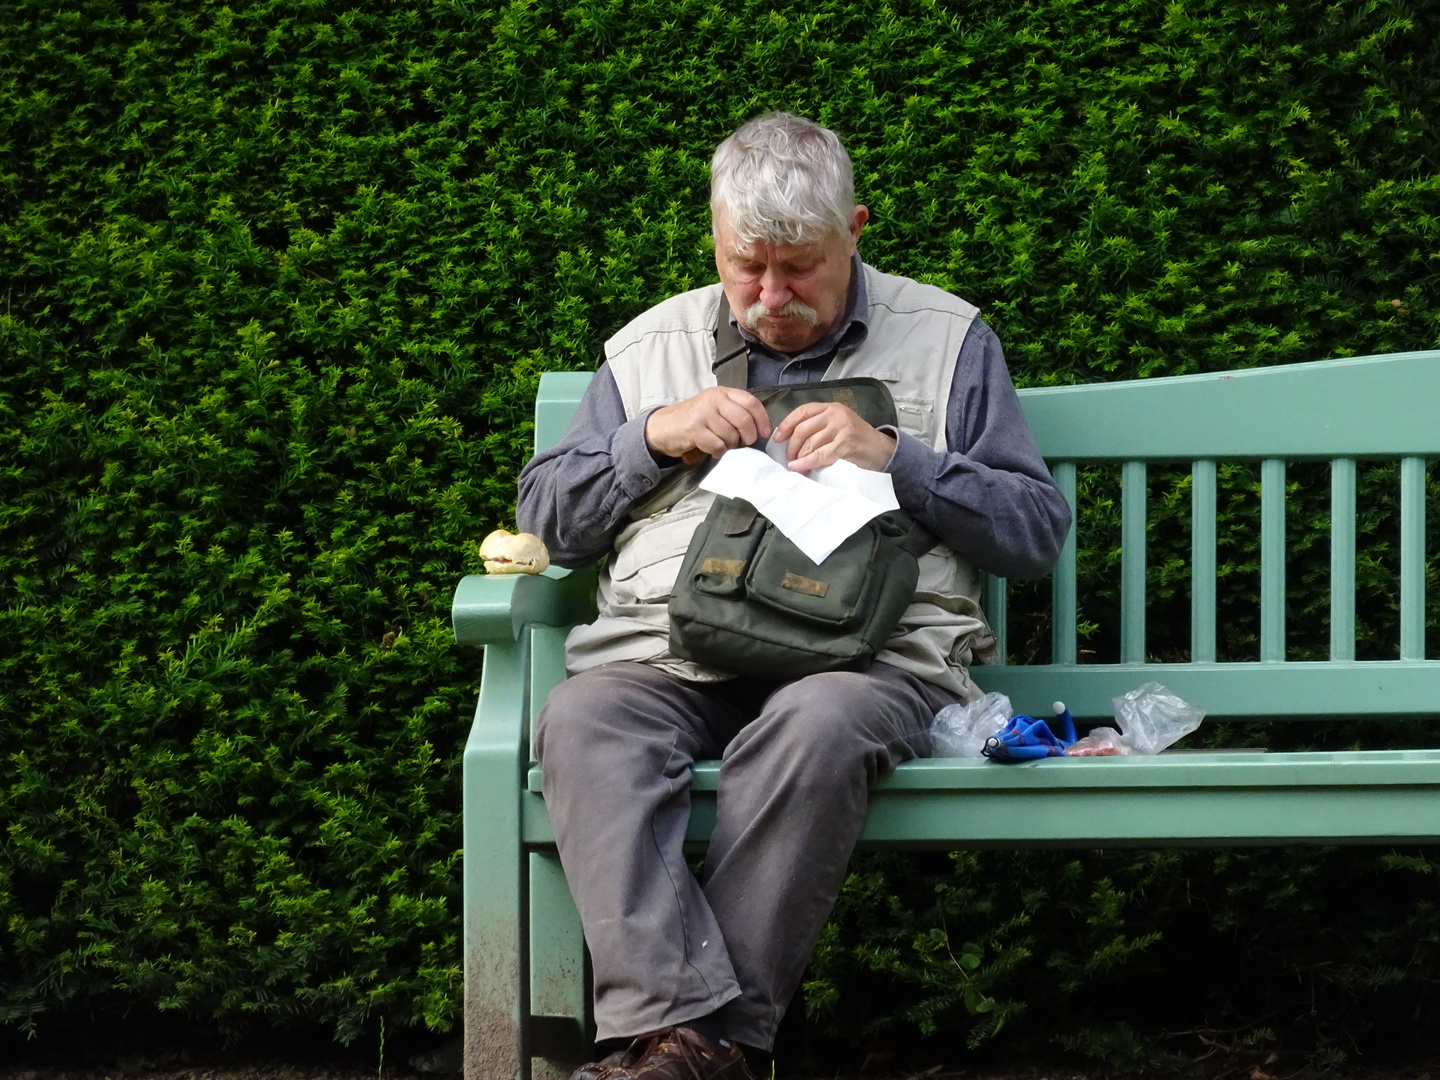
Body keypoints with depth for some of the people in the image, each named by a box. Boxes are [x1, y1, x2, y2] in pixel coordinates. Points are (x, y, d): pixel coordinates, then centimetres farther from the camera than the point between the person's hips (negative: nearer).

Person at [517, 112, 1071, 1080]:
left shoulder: (944, 340, 16)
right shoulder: (652, 347, 23)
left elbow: (1038, 532, 11)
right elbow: (547, 519, 21)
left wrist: (896, 458, -3)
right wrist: (654, 437, 4)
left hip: (868, 654, -2)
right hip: (668, 648, 2)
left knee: (817, 727, -39)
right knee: (584, 721, -33)